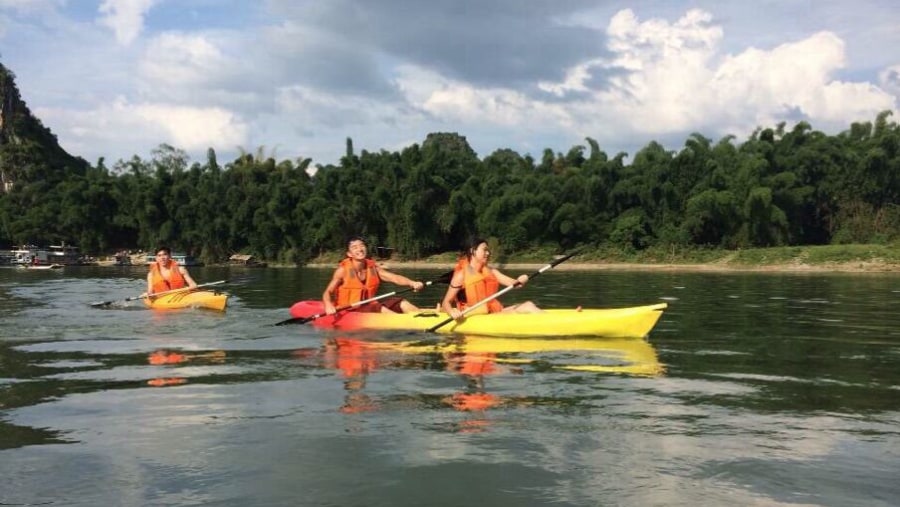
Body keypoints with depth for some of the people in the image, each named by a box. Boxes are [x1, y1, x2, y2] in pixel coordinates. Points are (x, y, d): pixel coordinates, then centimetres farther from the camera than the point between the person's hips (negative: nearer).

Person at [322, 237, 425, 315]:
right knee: (380, 309, -30)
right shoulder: (343, 270, -8)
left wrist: (412, 283, -28)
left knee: (402, 303, -7)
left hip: (369, 305, 6)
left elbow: (394, 277, -9)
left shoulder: (373, 268, 4)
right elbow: (327, 292, -11)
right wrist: (328, 305, -33)